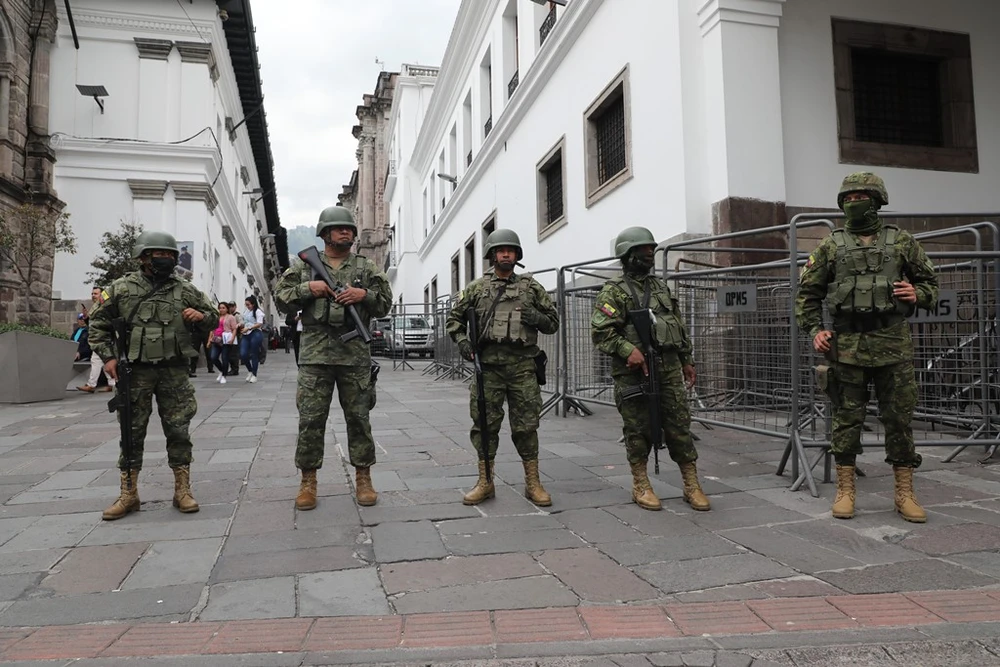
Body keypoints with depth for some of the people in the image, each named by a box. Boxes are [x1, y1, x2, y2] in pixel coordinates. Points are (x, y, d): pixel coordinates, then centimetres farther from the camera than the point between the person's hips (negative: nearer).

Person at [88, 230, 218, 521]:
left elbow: (212, 321, 13)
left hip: (174, 371, 0)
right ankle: (129, 495, 16)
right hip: (135, 371, 0)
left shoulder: (185, 290, 5)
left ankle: (182, 491, 12)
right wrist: (108, 356, -2)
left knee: (178, 431, 2)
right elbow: (98, 324, 9)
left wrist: (201, 316, -10)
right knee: (132, 433, 6)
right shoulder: (122, 288, 3)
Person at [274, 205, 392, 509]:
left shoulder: (367, 267, 11)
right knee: (310, 419, 2)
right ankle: (308, 481, 14)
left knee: (359, 418, 5)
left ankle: (363, 478, 15)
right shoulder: (303, 264, 10)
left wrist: (364, 295, -11)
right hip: (315, 354, 0)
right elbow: (280, 297, 7)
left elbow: (385, 303, 8)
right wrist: (307, 288, -9)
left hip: (355, 354, 0)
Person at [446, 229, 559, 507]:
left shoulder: (531, 286, 10)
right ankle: (485, 482, 15)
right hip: (488, 365, 0)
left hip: (522, 366, 0)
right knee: (485, 423, 4)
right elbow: (454, 317, 15)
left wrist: (537, 318, -8)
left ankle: (533, 483, 14)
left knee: (526, 424, 3)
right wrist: (461, 339, -3)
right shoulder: (477, 287, 10)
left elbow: (553, 322, 13)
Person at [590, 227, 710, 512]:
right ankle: (641, 486, 16)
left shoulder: (661, 286, 17)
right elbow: (600, 331, -13)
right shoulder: (614, 291, -4)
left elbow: (680, 326, 21)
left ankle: (692, 486, 14)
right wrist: (628, 350, -24)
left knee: (680, 426, 5)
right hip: (634, 371, -5)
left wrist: (687, 360, 18)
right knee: (639, 430, 3)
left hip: (669, 368, 5)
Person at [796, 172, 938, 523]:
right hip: (847, 345, -1)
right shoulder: (831, 246, 7)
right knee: (847, 418, 3)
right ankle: (845, 491, 12)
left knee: (899, 418, 5)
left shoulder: (902, 241, 9)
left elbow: (931, 282, 17)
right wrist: (814, 330, -2)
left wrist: (917, 295, -6)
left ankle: (905, 494, 16)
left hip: (893, 344, 1)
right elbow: (808, 292, 9)